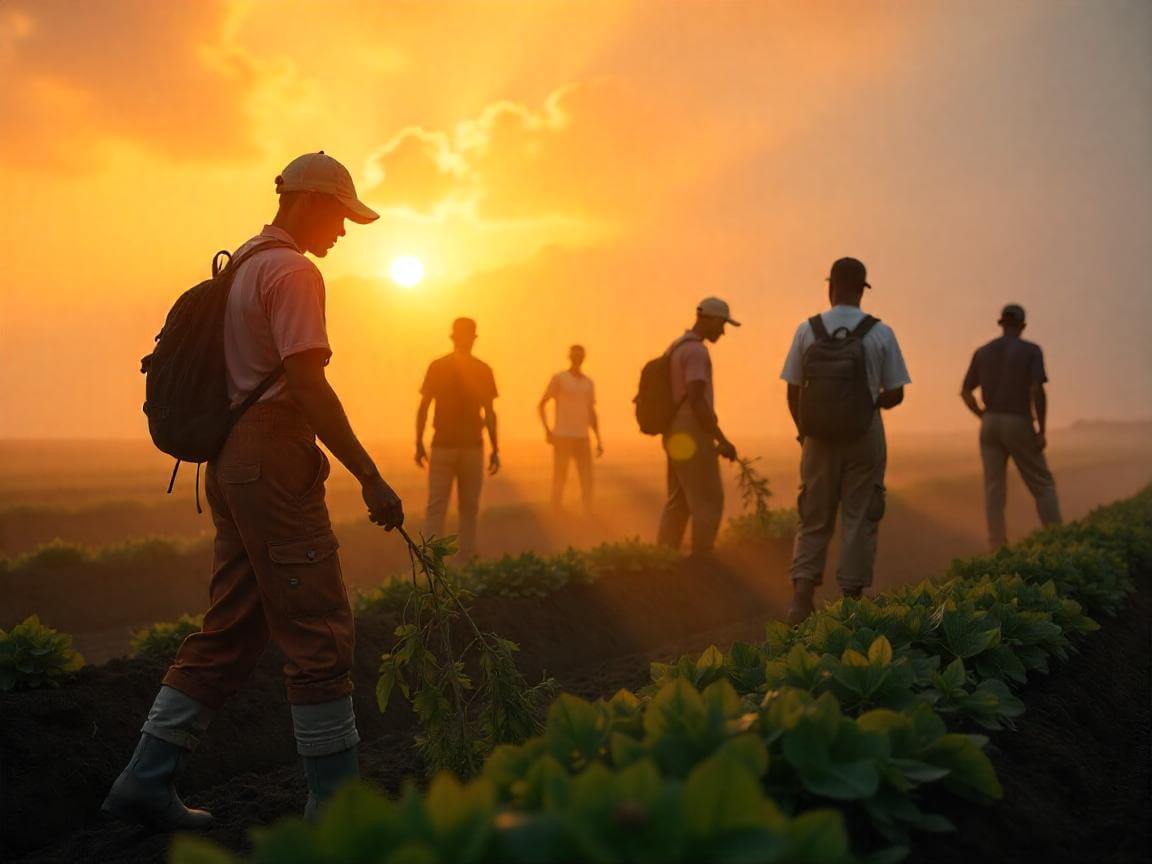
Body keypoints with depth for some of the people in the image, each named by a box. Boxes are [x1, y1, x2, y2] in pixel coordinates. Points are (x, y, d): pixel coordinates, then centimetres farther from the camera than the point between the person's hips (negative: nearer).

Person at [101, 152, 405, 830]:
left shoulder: (243, 266, 20)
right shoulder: (293, 271, -11)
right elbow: (308, 385, -20)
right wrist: (371, 478, -19)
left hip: (233, 463, 10)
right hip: (274, 464, -10)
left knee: (231, 630, 13)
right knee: (319, 630, -4)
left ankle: (147, 781, 17)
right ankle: (335, 801, 2)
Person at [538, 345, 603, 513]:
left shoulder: (589, 383, 12)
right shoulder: (558, 378, -2)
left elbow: (592, 414, 15)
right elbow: (541, 405, 0)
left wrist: (598, 440, 9)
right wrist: (547, 430, -11)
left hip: (582, 439, 4)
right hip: (562, 437, -4)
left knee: (587, 480, -1)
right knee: (560, 477, -1)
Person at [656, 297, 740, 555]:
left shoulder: (676, 347, 17)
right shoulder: (696, 351, -14)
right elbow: (697, 401, -22)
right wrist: (722, 441, -18)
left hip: (677, 438, 10)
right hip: (692, 438, -10)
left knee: (677, 503, 13)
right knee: (709, 502, -5)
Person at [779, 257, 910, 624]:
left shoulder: (807, 330, -4)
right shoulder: (880, 333, -5)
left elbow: (793, 393, 0)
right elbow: (895, 395, -2)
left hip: (819, 438, 1)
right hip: (865, 438, -1)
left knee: (814, 521, 8)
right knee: (859, 521, 9)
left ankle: (801, 600, -4)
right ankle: (851, 600, 11)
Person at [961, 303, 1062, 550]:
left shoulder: (982, 352, 8)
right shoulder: (1031, 350, -4)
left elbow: (965, 392, 8)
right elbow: (1037, 391, -15)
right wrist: (1042, 430, -11)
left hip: (990, 425, 3)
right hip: (1019, 425, -3)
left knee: (994, 489, 4)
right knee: (1042, 484, 6)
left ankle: (998, 548, -1)